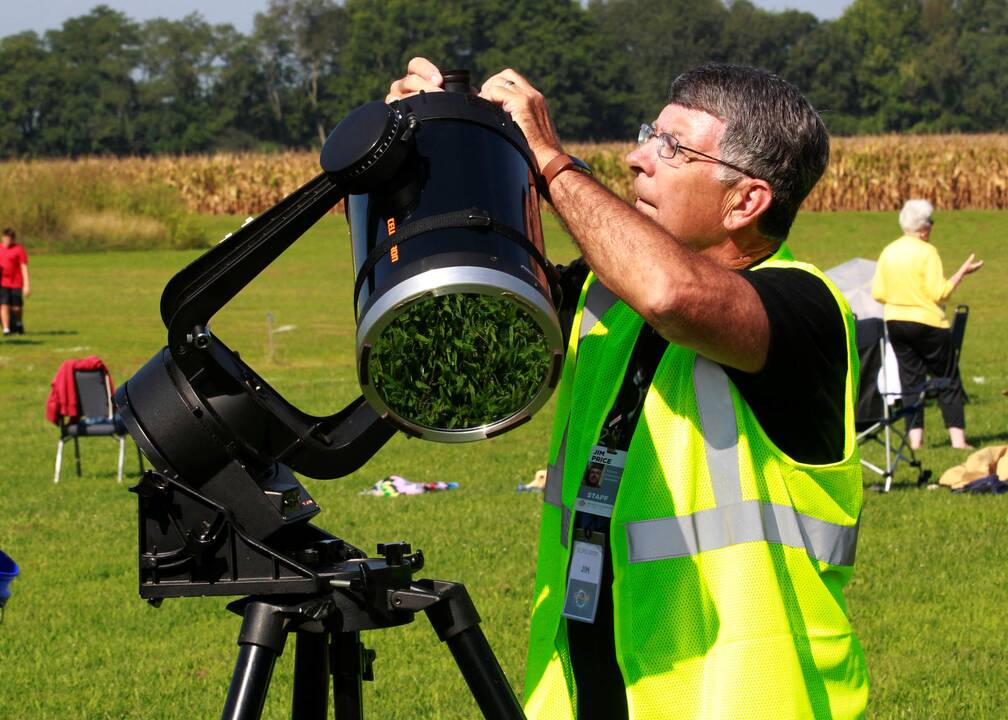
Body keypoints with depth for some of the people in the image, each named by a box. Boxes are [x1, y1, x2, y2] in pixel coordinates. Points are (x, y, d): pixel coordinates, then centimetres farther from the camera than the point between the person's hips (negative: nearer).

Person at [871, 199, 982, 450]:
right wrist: (963, 272, -6)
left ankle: (915, 437, 2)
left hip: (895, 323, 5)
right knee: (948, 381, 4)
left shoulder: (888, 252, 4)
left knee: (911, 380, 9)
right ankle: (957, 437, -1)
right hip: (927, 324, -5)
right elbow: (939, 293, -15)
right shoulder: (927, 251, -12)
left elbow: (878, 293, 4)